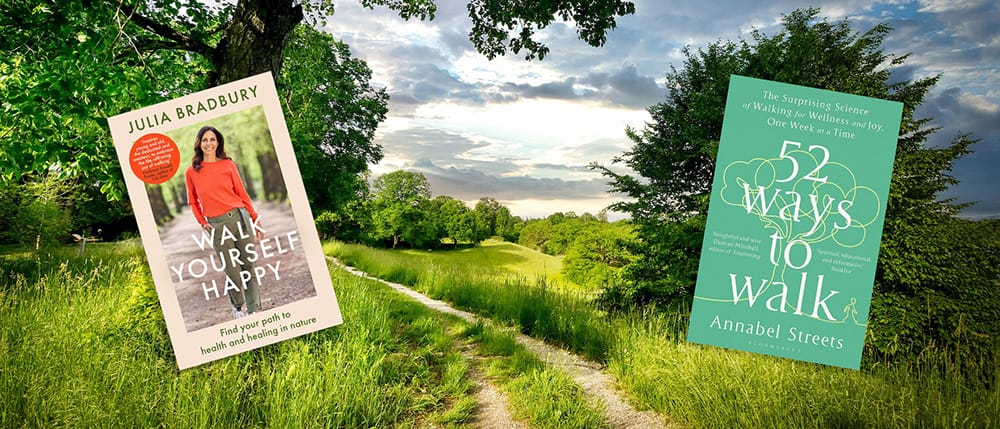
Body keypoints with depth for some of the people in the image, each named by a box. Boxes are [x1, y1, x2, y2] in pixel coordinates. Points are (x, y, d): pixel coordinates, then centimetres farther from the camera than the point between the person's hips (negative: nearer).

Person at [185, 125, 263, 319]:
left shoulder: (228, 164, 5)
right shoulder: (192, 172, 6)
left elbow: (242, 193, 6)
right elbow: (193, 202, 15)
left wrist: (255, 220, 6)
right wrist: (202, 222, 0)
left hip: (239, 217, 0)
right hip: (216, 225, 0)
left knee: (249, 264, 1)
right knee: (232, 270, 3)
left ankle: (254, 309, 12)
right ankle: (237, 306, 28)